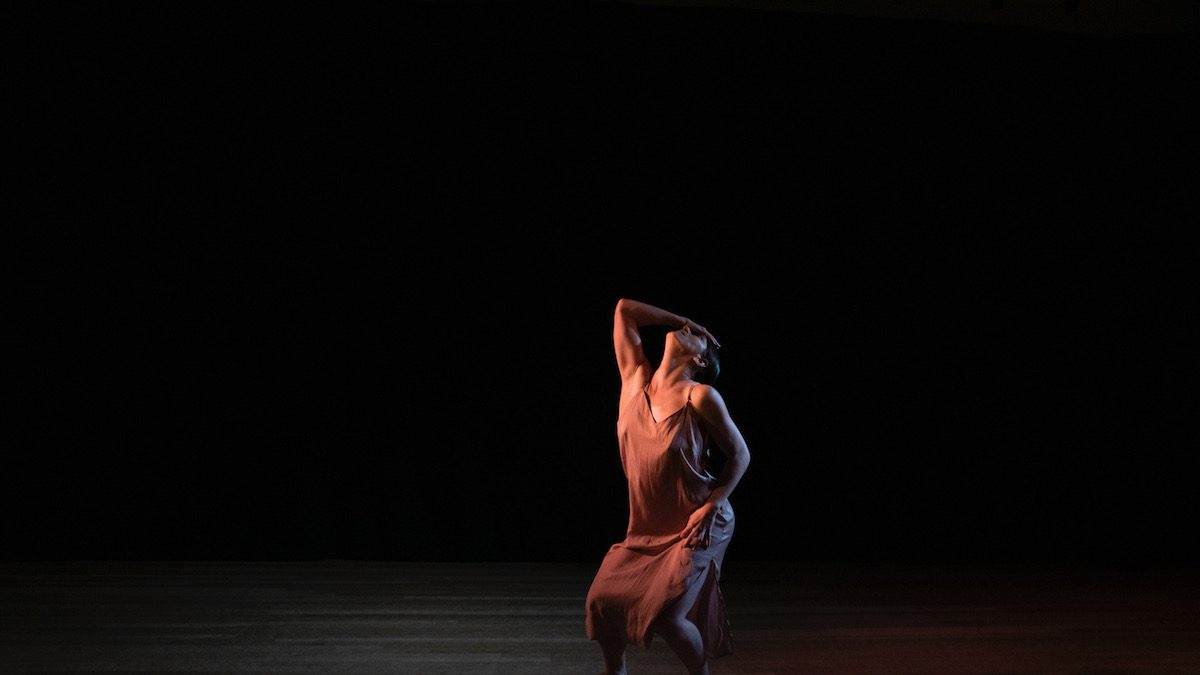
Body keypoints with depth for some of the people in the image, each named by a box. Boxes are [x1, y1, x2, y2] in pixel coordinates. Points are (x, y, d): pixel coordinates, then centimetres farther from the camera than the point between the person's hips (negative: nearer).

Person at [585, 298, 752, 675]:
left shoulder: (700, 396, -12)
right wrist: (681, 319, 9)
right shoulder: (635, 379, 2)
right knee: (601, 601, 0)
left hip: (697, 527, -5)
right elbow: (624, 310, 6)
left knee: (667, 616, -14)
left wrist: (710, 506, -15)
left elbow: (740, 454, -6)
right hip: (647, 529, 5)